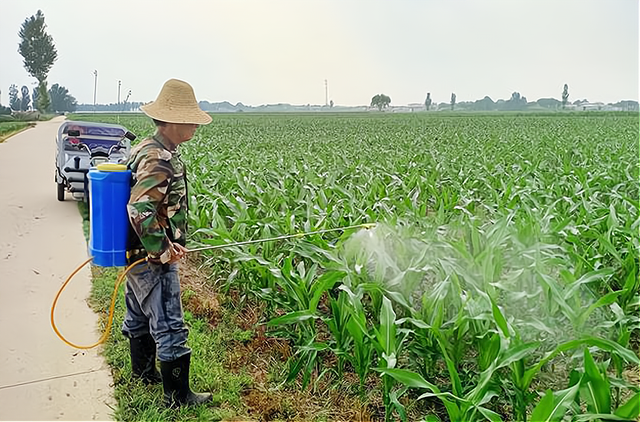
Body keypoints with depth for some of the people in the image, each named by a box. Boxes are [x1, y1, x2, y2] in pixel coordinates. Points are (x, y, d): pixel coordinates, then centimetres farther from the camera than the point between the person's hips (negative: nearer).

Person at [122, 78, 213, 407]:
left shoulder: (147, 149, 8)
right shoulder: (159, 160, -24)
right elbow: (140, 211, -31)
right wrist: (164, 251, -20)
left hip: (138, 254, 11)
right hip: (153, 260, -11)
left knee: (140, 316, 24)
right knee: (170, 327, 0)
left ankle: (143, 371, 44)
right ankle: (178, 396, 12)